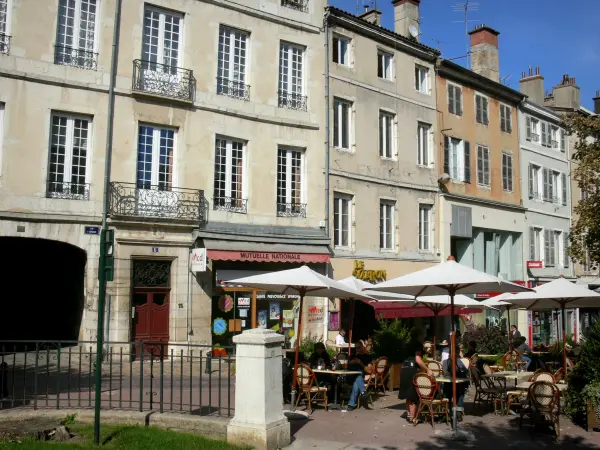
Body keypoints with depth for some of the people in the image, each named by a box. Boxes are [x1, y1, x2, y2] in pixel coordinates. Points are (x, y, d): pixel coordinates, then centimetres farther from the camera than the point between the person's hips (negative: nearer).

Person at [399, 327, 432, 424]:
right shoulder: (418, 344, -9)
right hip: (412, 370, -8)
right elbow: (418, 359, -18)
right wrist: (427, 370, -15)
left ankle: (409, 414, 23)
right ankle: (413, 418, -1)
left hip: (405, 369, 8)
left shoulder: (410, 344, 17)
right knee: (413, 394, -3)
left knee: (409, 394, 15)